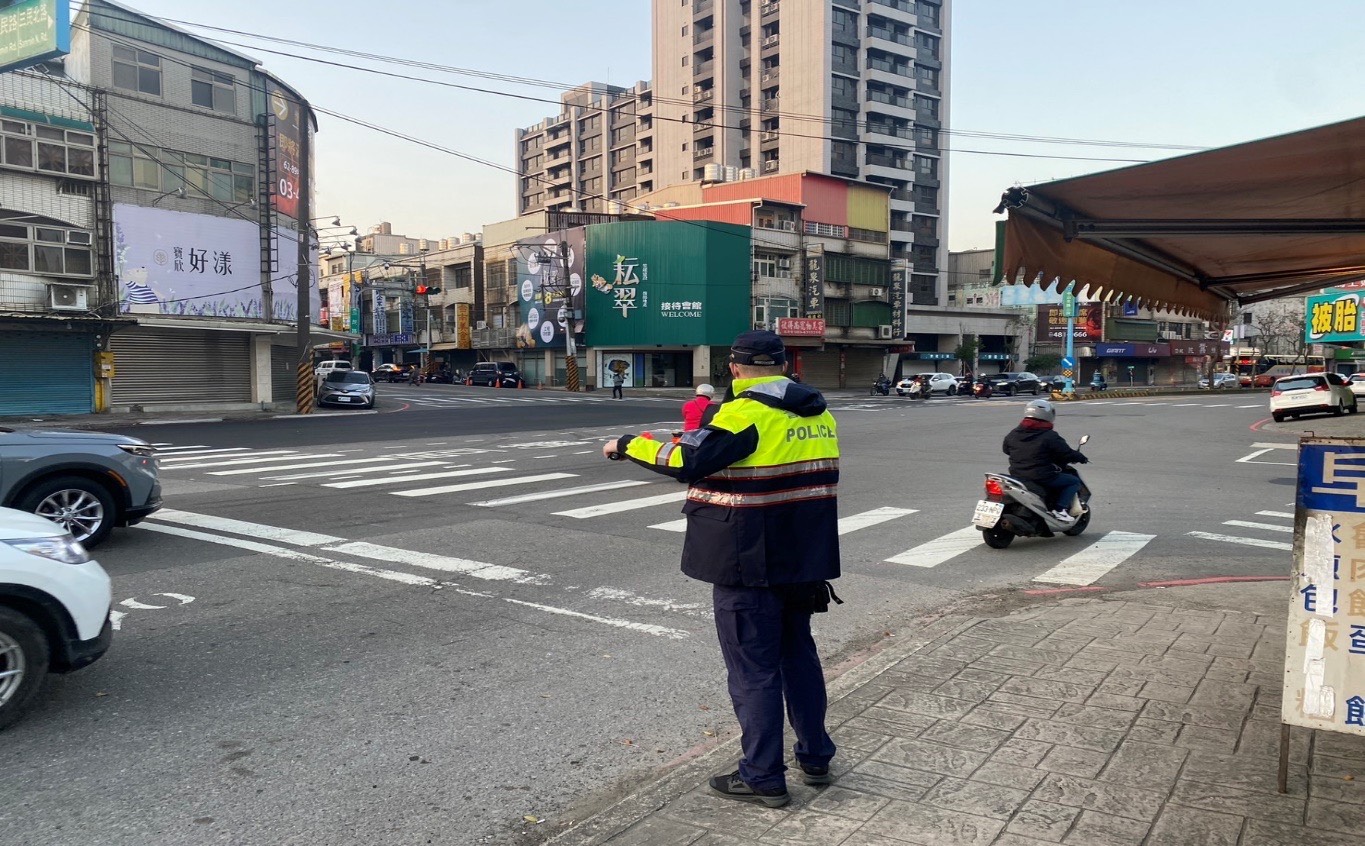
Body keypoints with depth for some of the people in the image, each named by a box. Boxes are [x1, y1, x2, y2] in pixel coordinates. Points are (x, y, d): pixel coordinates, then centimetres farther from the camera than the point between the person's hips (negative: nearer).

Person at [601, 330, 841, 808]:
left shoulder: (745, 414, -18)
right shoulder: (818, 414, 7)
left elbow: (686, 462, -21)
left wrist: (627, 446, -9)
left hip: (749, 567, -8)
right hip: (804, 561, 8)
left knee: (753, 669, 4)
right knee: (798, 653, 21)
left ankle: (763, 778, 14)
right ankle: (815, 758, 32)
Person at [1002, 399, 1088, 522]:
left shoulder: (1013, 434, 4)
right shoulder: (1049, 436, -13)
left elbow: (1006, 450, 19)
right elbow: (1067, 453, -9)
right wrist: (1080, 458, 12)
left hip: (1016, 475, 7)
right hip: (1042, 478, -7)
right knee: (1074, 481, 11)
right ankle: (1060, 509, -4)